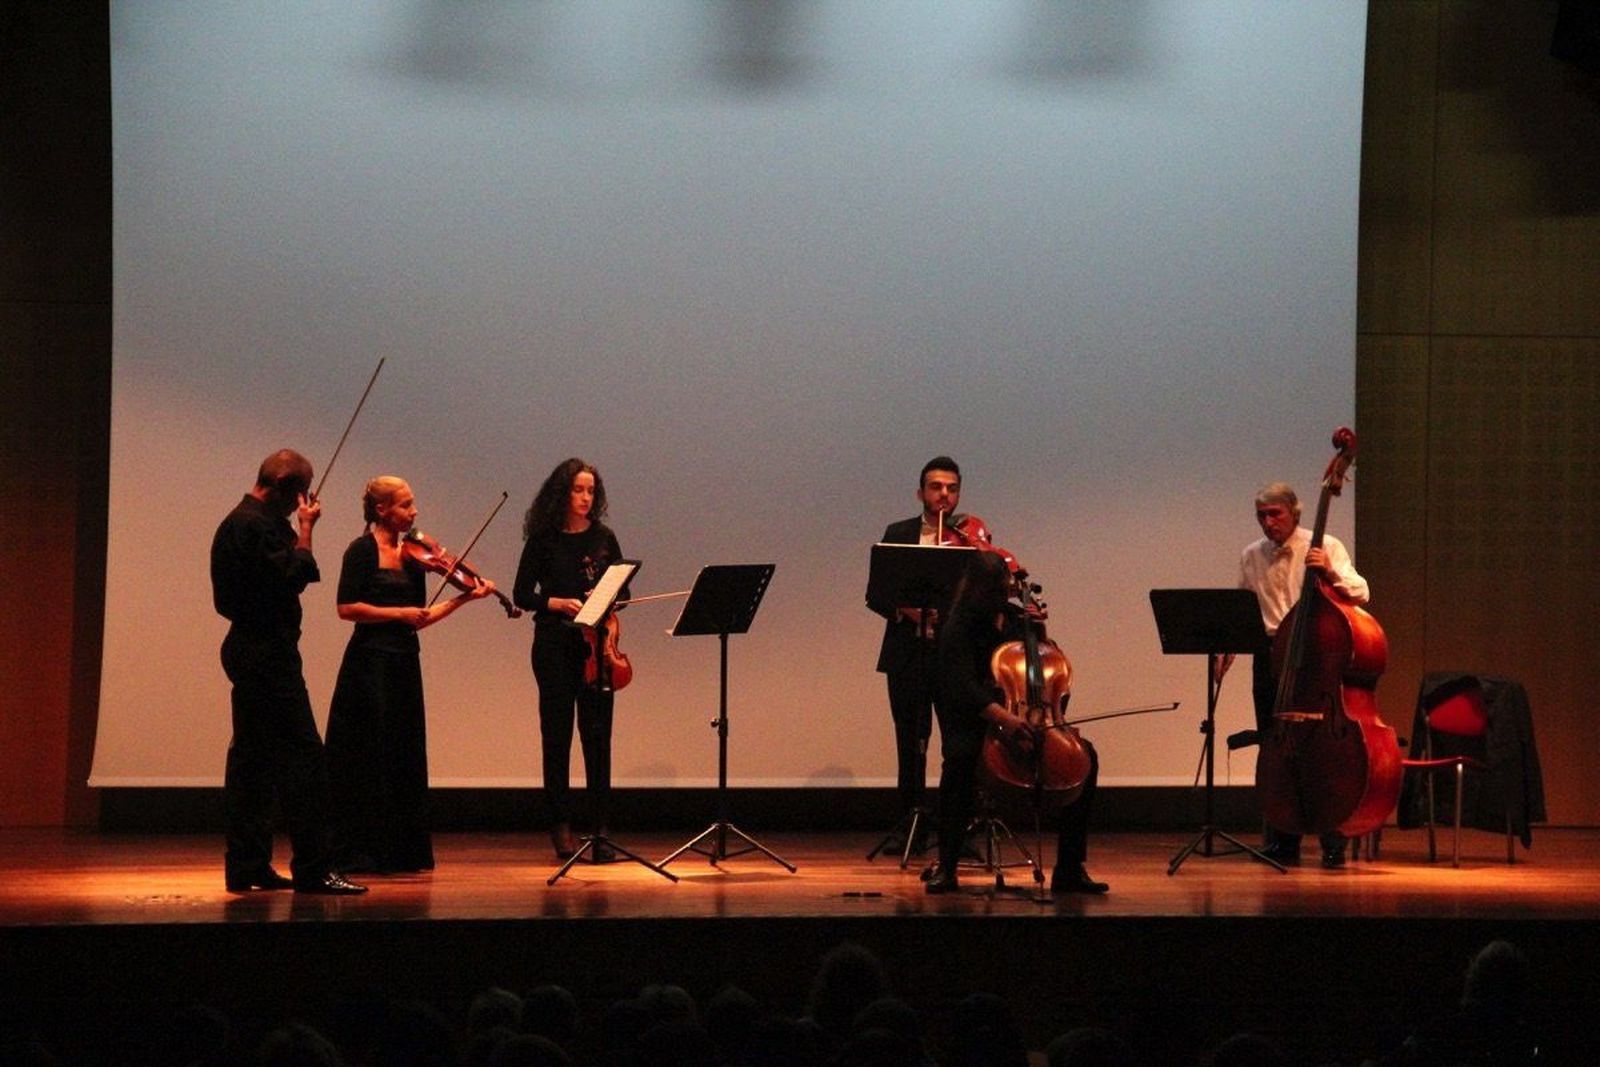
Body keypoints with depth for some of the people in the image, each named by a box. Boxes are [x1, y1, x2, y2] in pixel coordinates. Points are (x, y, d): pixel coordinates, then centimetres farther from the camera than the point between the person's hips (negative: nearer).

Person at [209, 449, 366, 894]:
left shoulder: (242, 522, 18)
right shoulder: (254, 525, -15)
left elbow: (295, 573, 19)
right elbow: (294, 575, -21)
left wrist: (297, 530, 9)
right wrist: (305, 530, -12)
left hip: (251, 652, 11)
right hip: (267, 653, -11)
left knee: (252, 758, 11)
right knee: (303, 756, -11)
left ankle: (247, 867, 14)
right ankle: (312, 869, -12)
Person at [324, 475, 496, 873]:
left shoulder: (412, 556, 13)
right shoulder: (363, 550, -7)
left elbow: (419, 618, 12)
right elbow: (347, 608, -16)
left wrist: (464, 598, 6)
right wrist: (398, 612, -16)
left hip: (404, 664, 7)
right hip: (370, 663, -7)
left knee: (404, 760, 9)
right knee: (367, 758, -4)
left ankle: (400, 851, 15)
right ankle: (359, 852, 0)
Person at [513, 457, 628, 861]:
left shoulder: (603, 538, 7)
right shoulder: (543, 540, 1)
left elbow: (622, 592, 10)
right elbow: (522, 595, 1)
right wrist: (558, 603, -16)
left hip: (596, 646, 1)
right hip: (554, 646, -1)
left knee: (597, 734, -3)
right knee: (557, 734, 2)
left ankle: (600, 829, -3)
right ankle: (561, 827, 8)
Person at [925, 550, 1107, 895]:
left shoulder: (1015, 617, 12)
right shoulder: (958, 629, -9)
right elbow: (963, 687, -25)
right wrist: (1003, 717, -42)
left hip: (1021, 720, 5)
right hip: (973, 727, -5)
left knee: (1084, 755, -18)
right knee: (960, 757, -40)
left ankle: (1069, 868, -14)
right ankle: (946, 865, -28)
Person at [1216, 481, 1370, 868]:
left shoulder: (1326, 547, -1)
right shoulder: (1251, 556, 11)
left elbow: (1361, 593, -9)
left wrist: (1330, 573, -26)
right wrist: (1227, 650, 7)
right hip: (1270, 655, 4)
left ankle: (1333, 843, 0)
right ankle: (1282, 843, 14)